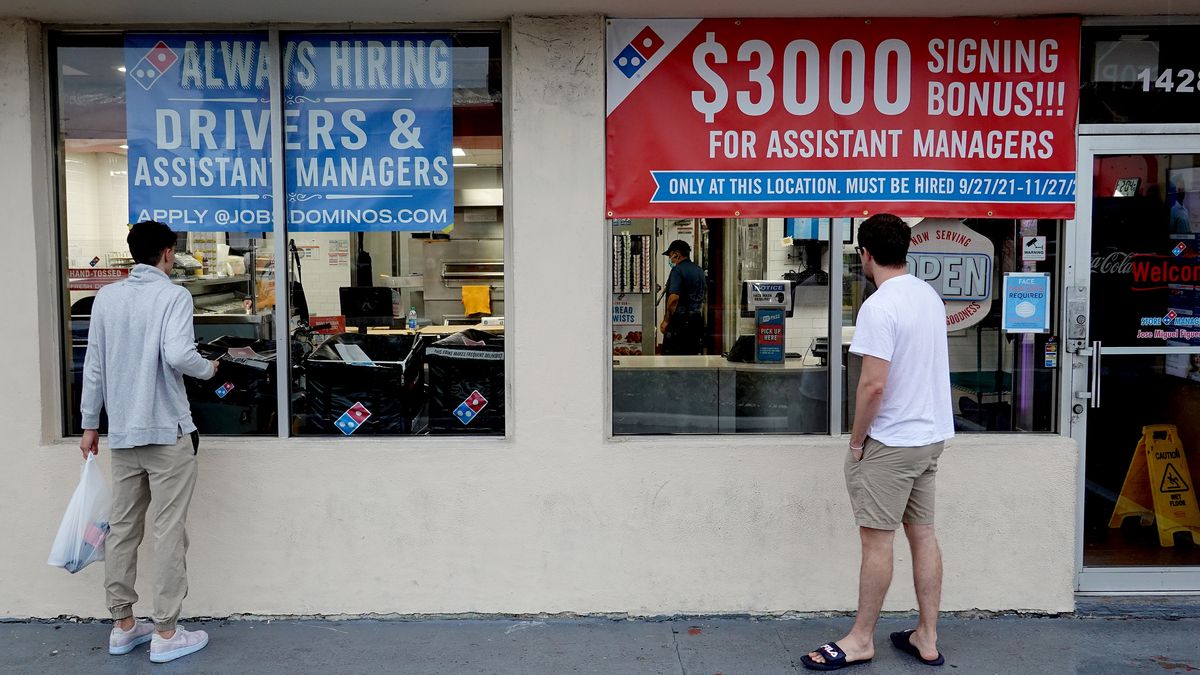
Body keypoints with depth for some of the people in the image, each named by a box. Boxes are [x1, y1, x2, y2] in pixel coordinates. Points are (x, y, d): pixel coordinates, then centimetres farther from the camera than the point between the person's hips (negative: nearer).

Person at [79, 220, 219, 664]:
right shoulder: (173, 295, -9)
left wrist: (90, 423, 15)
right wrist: (208, 370, -2)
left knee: (122, 528, 12)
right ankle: (165, 634, 5)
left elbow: (93, 364, 8)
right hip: (167, 431, -6)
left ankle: (122, 626, 22)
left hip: (122, 433, 6)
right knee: (169, 533, 0)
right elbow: (177, 355, -23)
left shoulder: (106, 297, 7)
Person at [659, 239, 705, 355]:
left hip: (679, 320, -8)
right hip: (696, 319, 8)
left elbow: (674, 298, -20)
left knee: (672, 355, -6)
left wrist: (666, 320, -15)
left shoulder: (678, 270, -12)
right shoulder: (699, 270, 15)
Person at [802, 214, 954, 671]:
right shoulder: (930, 296, 8)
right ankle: (927, 638, 21)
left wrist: (856, 442, -13)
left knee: (876, 539, 1)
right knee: (922, 533, 13)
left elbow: (874, 385, -24)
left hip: (891, 442, -9)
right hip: (932, 435, 9)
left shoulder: (879, 307, -20)